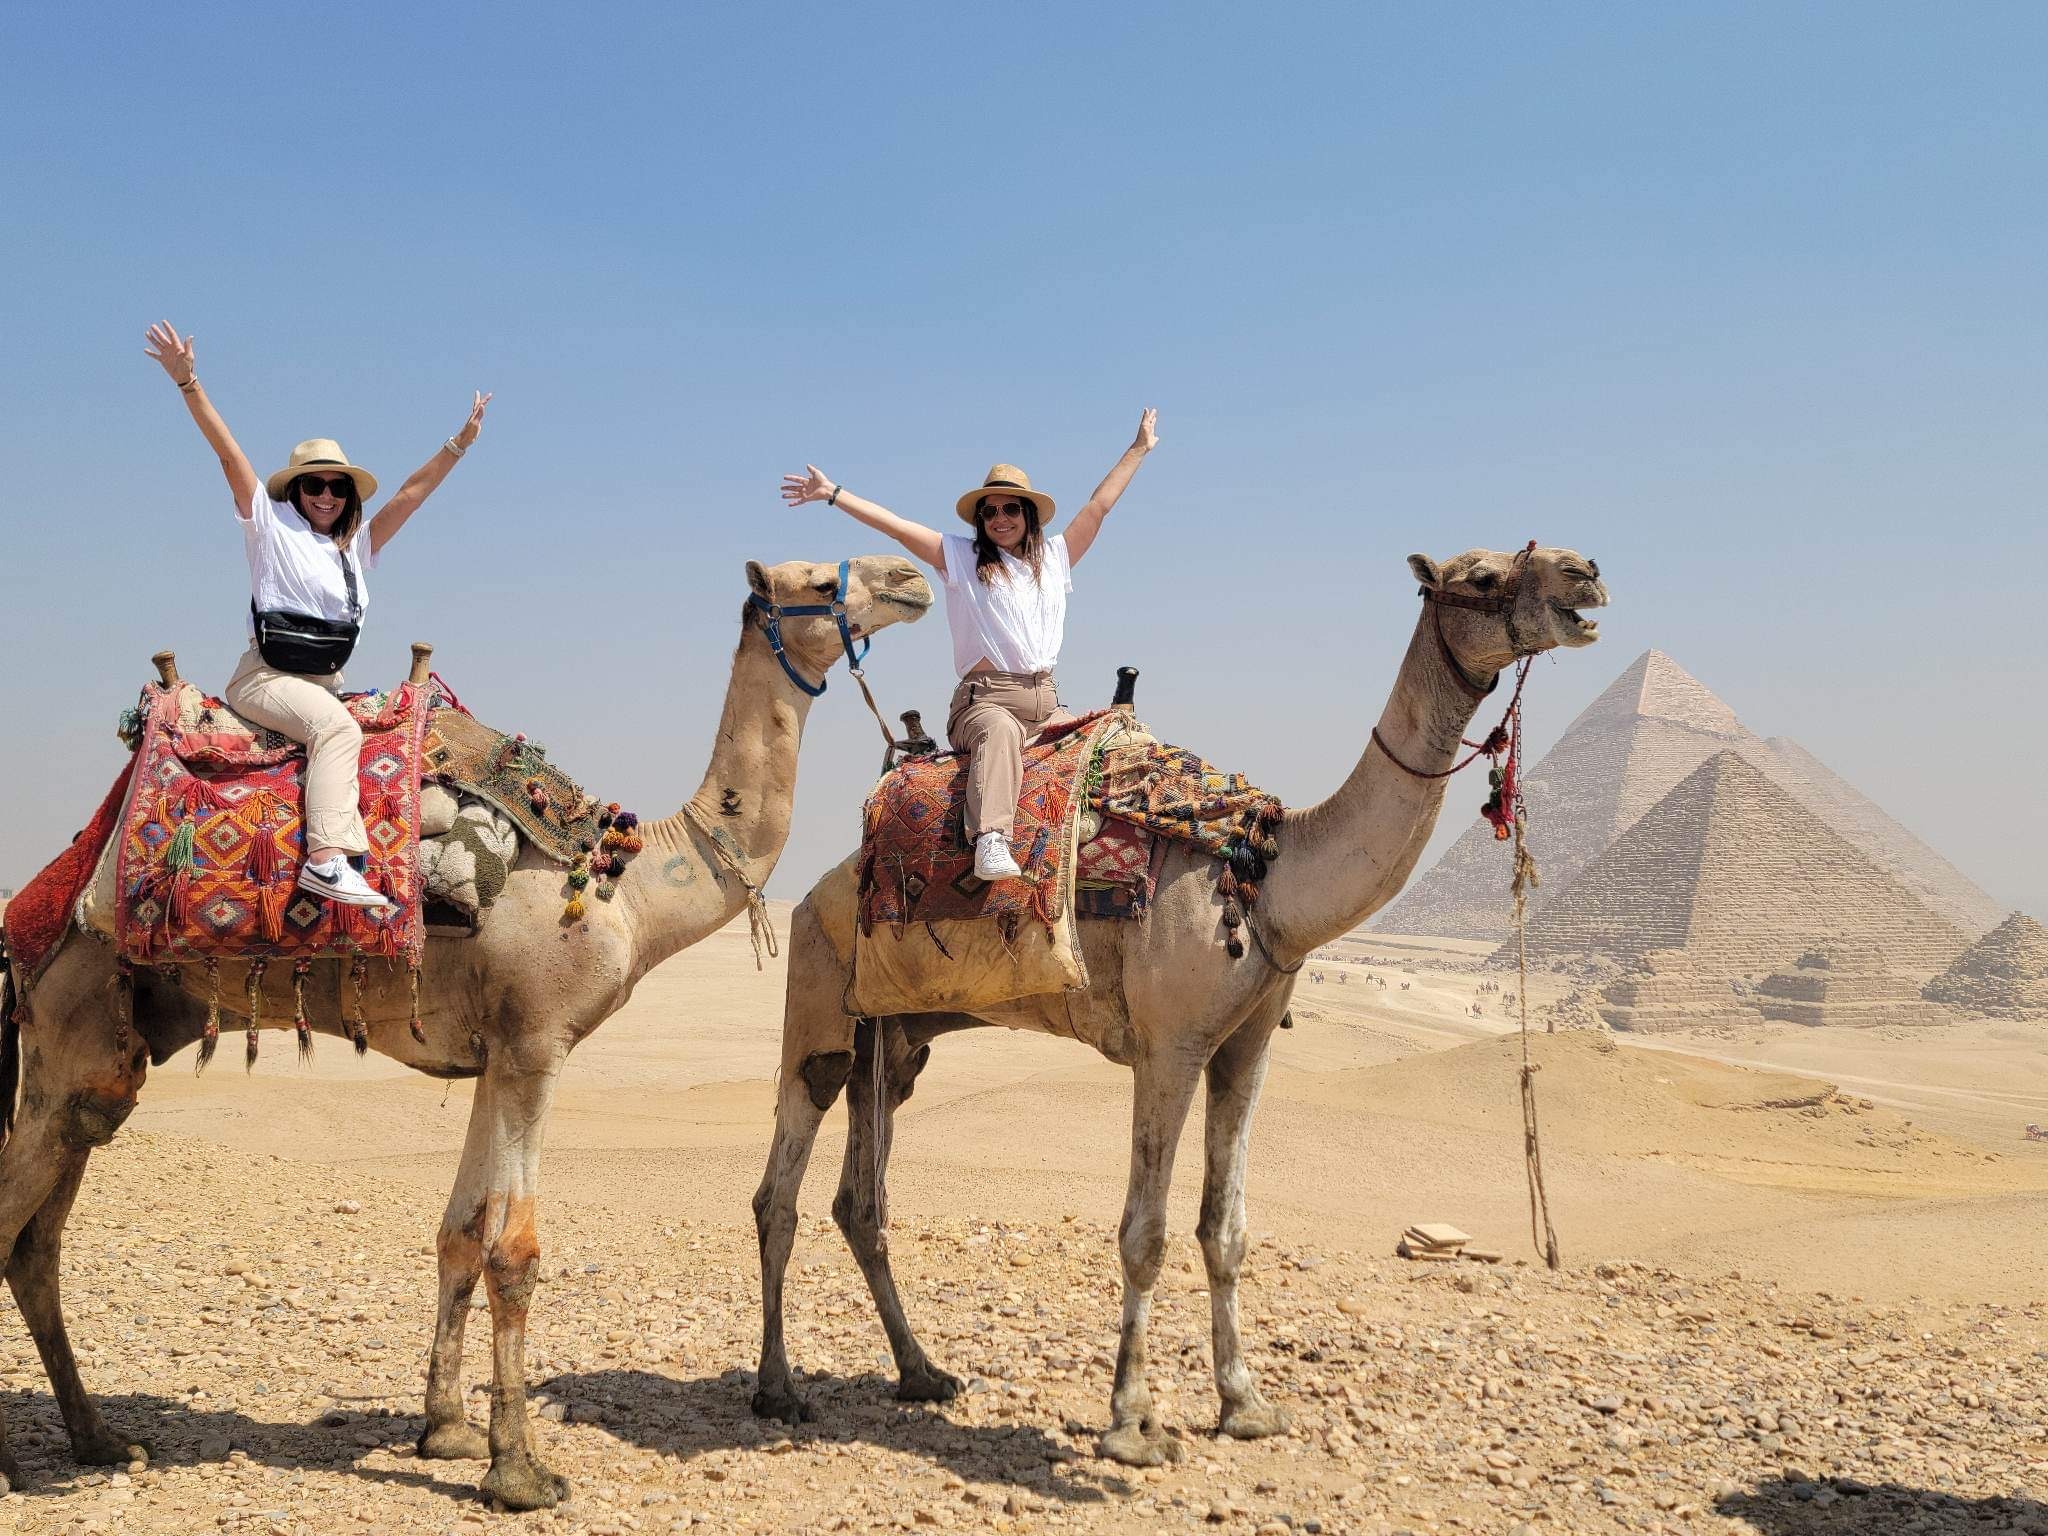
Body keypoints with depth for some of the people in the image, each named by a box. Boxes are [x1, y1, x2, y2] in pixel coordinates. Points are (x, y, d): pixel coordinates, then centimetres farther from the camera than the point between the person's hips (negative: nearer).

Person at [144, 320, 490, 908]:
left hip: (325, 684, 8)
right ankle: (325, 860, -44)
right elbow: (229, 452, -5)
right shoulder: (271, 524, 4)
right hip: (265, 677, -8)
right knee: (338, 728, -31)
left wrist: (460, 442, 12)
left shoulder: (357, 546, 18)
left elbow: (411, 492, 17)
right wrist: (187, 381, -14)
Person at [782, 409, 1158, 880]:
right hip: (985, 701, -6)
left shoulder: (1055, 558, 20)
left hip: (1045, 704, 6)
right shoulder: (960, 557, 11)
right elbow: (893, 524, 8)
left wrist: (1139, 449, 32)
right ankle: (990, 840, -56)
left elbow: (1099, 505, 26)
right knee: (1000, 730, -39)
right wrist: (833, 493, 5)